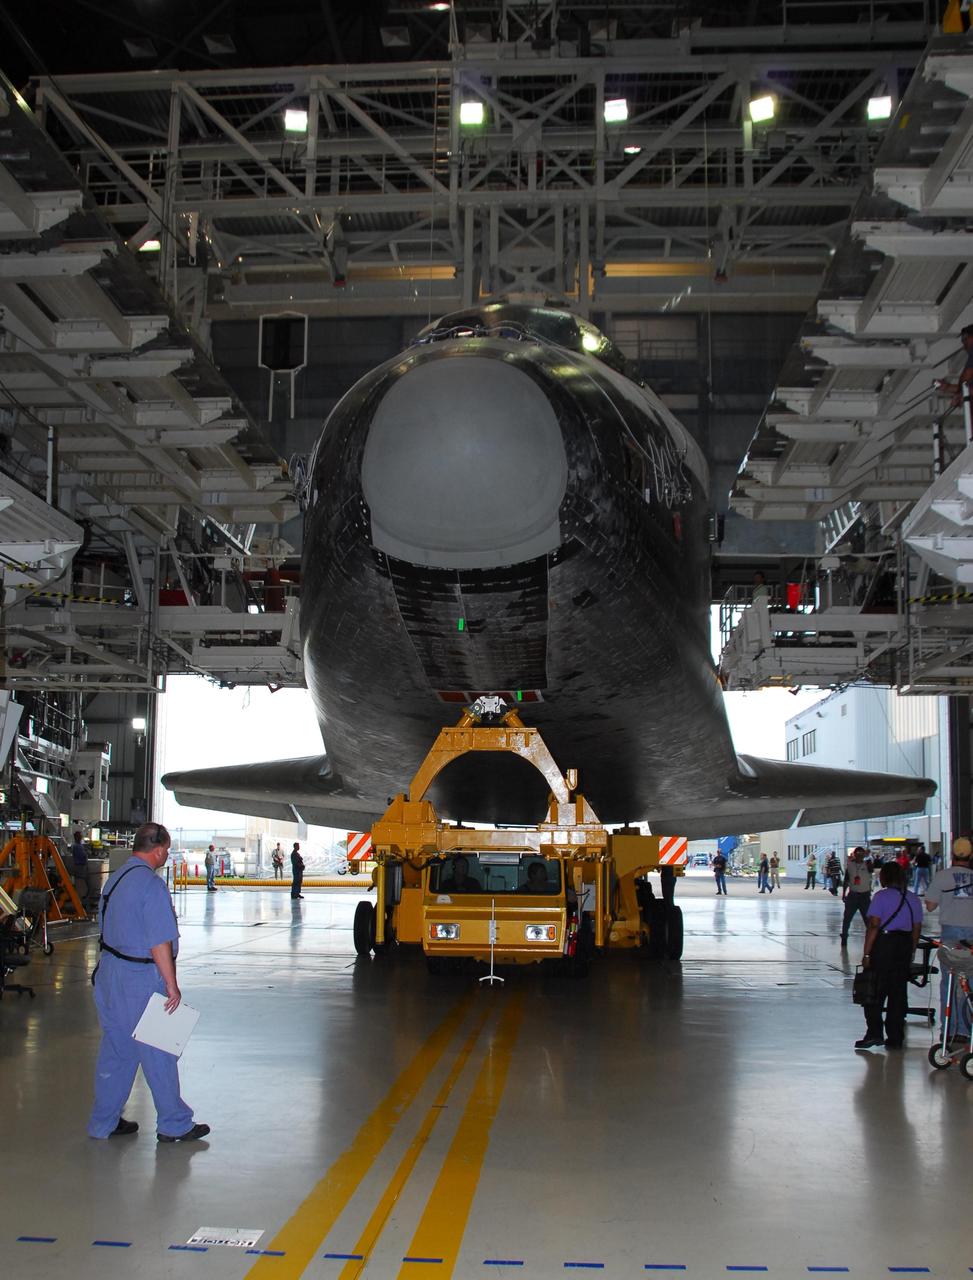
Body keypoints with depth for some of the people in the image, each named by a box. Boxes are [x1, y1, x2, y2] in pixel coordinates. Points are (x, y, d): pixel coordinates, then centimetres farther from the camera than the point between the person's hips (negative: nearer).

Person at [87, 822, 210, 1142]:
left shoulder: (115, 878, 9)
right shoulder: (151, 885, -19)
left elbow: (108, 927, 14)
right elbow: (160, 943, -21)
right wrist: (171, 985, -15)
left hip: (108, 970, 9)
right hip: (140, 979, -9)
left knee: (115, 1050, 16)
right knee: (159, 1054, 3)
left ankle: (104, 1122, 23)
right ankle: (174, 1125, 14)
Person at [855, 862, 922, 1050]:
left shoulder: (881, 896, -8)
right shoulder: (913, 899, 8)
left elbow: (873, 927, -13)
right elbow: (916, 930, 10)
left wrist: (866, 953, -11)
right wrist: (911, 952, 18)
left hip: (884, 944, -5)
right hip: (905, 945, 5)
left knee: (874, 992, 3)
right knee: (898, 992, 9)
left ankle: (874, 1033, -2)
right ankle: (895, 1038, 12)